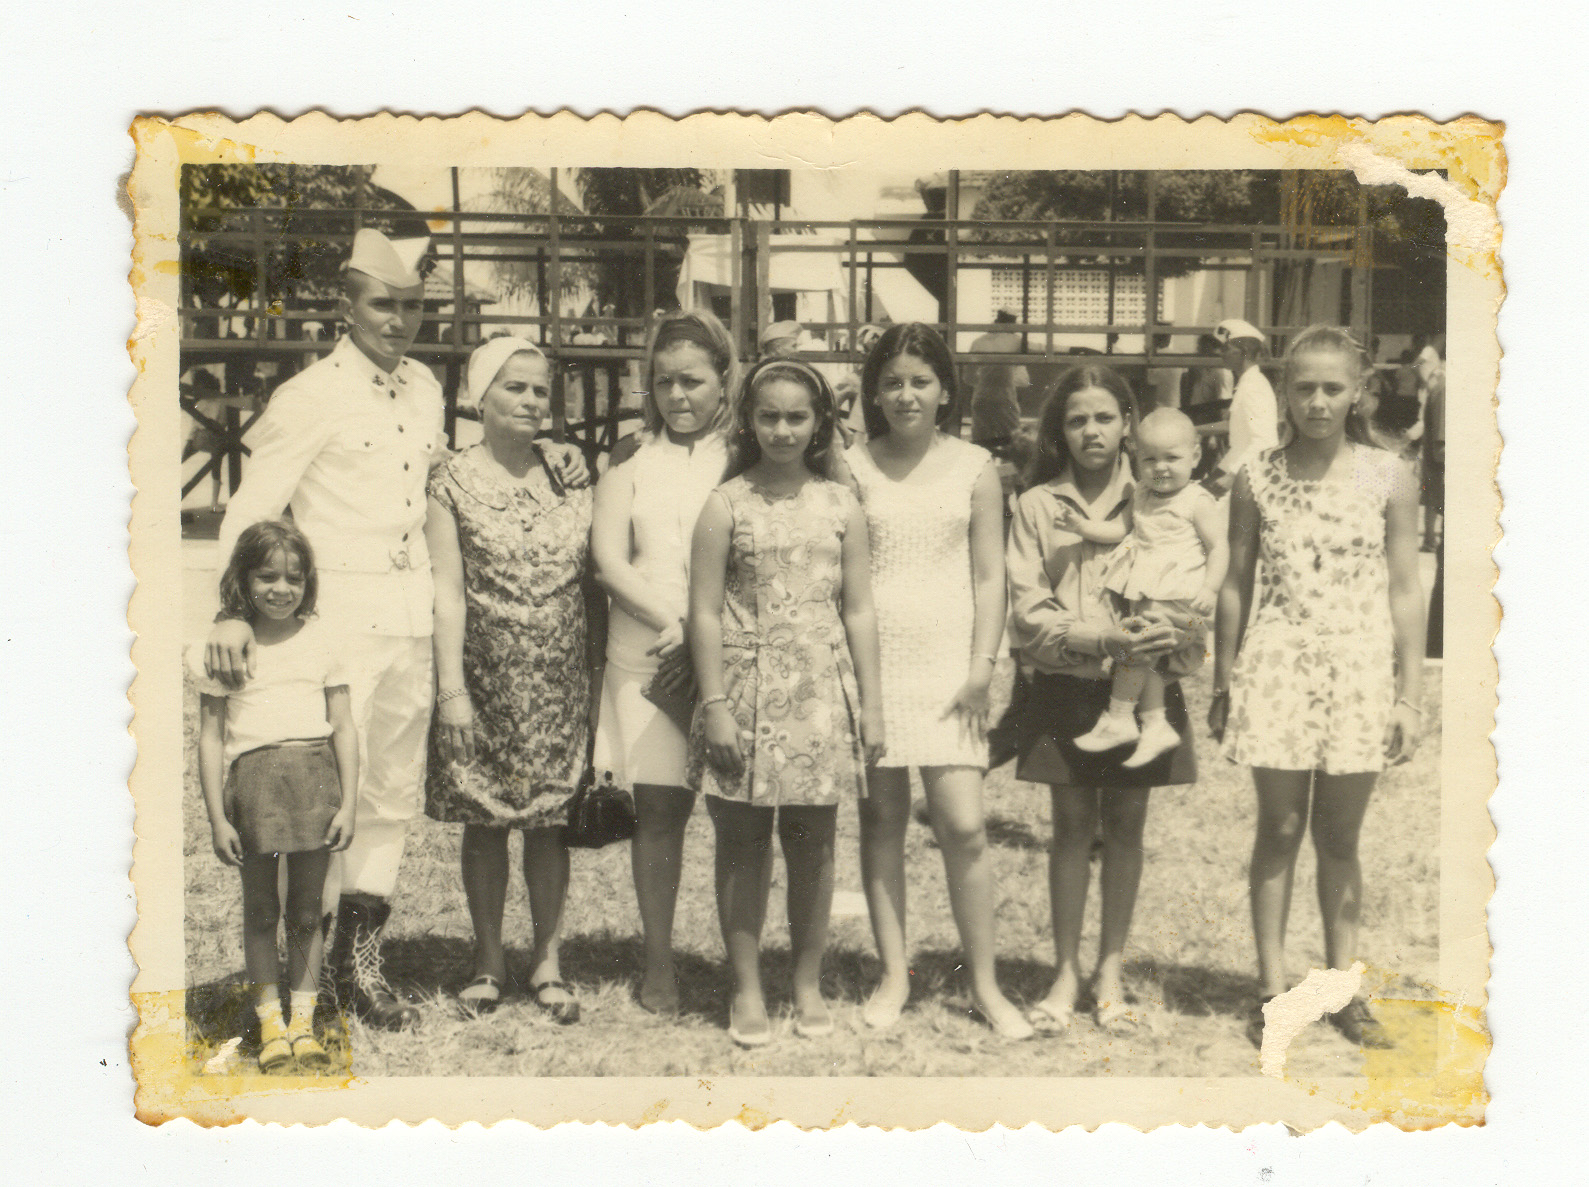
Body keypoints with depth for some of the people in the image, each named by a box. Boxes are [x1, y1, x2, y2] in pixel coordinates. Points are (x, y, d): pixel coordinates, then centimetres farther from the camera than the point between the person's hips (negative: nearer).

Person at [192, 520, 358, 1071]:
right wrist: (217, 819, 0)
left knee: (306, 912, 7)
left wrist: (347, 804, 1)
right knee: (260, 911, 7)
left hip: (315, 774, 1)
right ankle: (270, 1022, 18)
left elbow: (344, 728, 8)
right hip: (252, 775, -1)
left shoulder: (321, 641, 8)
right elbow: (210, 737, 5)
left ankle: (303, 1020, 17)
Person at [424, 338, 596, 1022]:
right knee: (484, 821, 6)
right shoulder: (454, 483, -1)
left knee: (550, 822, 6)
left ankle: (547, 960, 17)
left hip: (560, 683, 2)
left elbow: (592, 578, 10)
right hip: (486, 679, -2)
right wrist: (451, 685, -11)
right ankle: (488, 959, 20)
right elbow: (447, 588, -5)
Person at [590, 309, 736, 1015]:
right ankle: (658, 965, 14)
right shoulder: (633, 457, 9)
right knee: (658, 809, 2)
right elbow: (608, 560, 1)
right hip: (646, 657, 1)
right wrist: (674, 626, -12)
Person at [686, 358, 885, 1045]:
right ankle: (747, 988, 15)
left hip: (822, 692, 2)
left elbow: (859, 610, 8)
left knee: (813, 841, 8)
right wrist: (714, 705, -8)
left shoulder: (840, 505, 7)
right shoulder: (727, 505, -1)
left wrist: (871, 705, 5)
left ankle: (808, 983, 21)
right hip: (747, 689, -2)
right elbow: (705, 613, -3)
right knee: (743, 840, 4)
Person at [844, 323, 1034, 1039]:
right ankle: (894, 973, 18)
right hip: (872, 659, 1)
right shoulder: (853, 467, 5)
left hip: (948, 663, 0)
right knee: (882, 818, 5)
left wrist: (982, 665, -2)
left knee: (963, 826, -4)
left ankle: (984, 984, 8)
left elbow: (990, 575, 6)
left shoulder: (974, 468, 6)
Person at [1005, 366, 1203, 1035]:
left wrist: (1169, 634, -22)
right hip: (1064, 687, 0)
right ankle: (1066, 971, 16)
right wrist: (1106, 639, -21)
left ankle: (1111, 970, 19)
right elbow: (1028, 612, -7)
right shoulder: (1036, 506, 0)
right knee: (1072, 825, 5)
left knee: (1125, 824, 7)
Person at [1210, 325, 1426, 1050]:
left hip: (1360, 670, 0)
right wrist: (1223, 683, 6)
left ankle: (1343, 988, 21)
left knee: (1340, 837, 10)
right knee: (1279, 831, 5)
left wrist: (1410, 696, -1)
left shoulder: (1389, 477, 0)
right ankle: (1272, 989, 13)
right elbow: (1236, 586, 6)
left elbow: (1405, 593, 1)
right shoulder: (1258, 481, 1)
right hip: (1277, 667, 0)